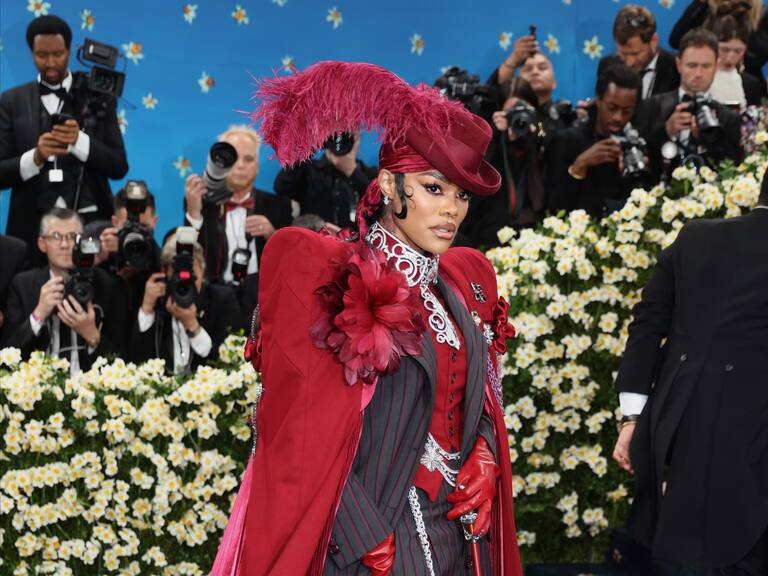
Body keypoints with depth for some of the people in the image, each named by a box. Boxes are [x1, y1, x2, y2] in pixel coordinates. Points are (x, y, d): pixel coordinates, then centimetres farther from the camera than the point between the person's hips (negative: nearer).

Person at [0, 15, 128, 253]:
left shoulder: (98, 97, 6)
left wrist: (80, 140, -14)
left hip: (89, 223, 0)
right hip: (33, 227, 0)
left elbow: (119, 166, 2)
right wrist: (35, 157, -16)